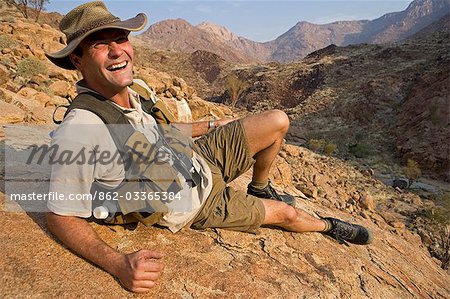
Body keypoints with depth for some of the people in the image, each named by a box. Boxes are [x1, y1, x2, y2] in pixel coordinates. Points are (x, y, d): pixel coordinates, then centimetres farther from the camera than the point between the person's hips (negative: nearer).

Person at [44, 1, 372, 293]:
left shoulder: (127, 93, -7)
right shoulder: (78, 131, -32)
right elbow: (60, 216, -23)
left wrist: (209, 125, 19)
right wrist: (118, 264, -37)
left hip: (202, 156, 6)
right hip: (198, 204, -6)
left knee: (278, 121, 1)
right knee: (283, 212, 5)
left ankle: (260, 189, 28)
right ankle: (328, 226, 41)